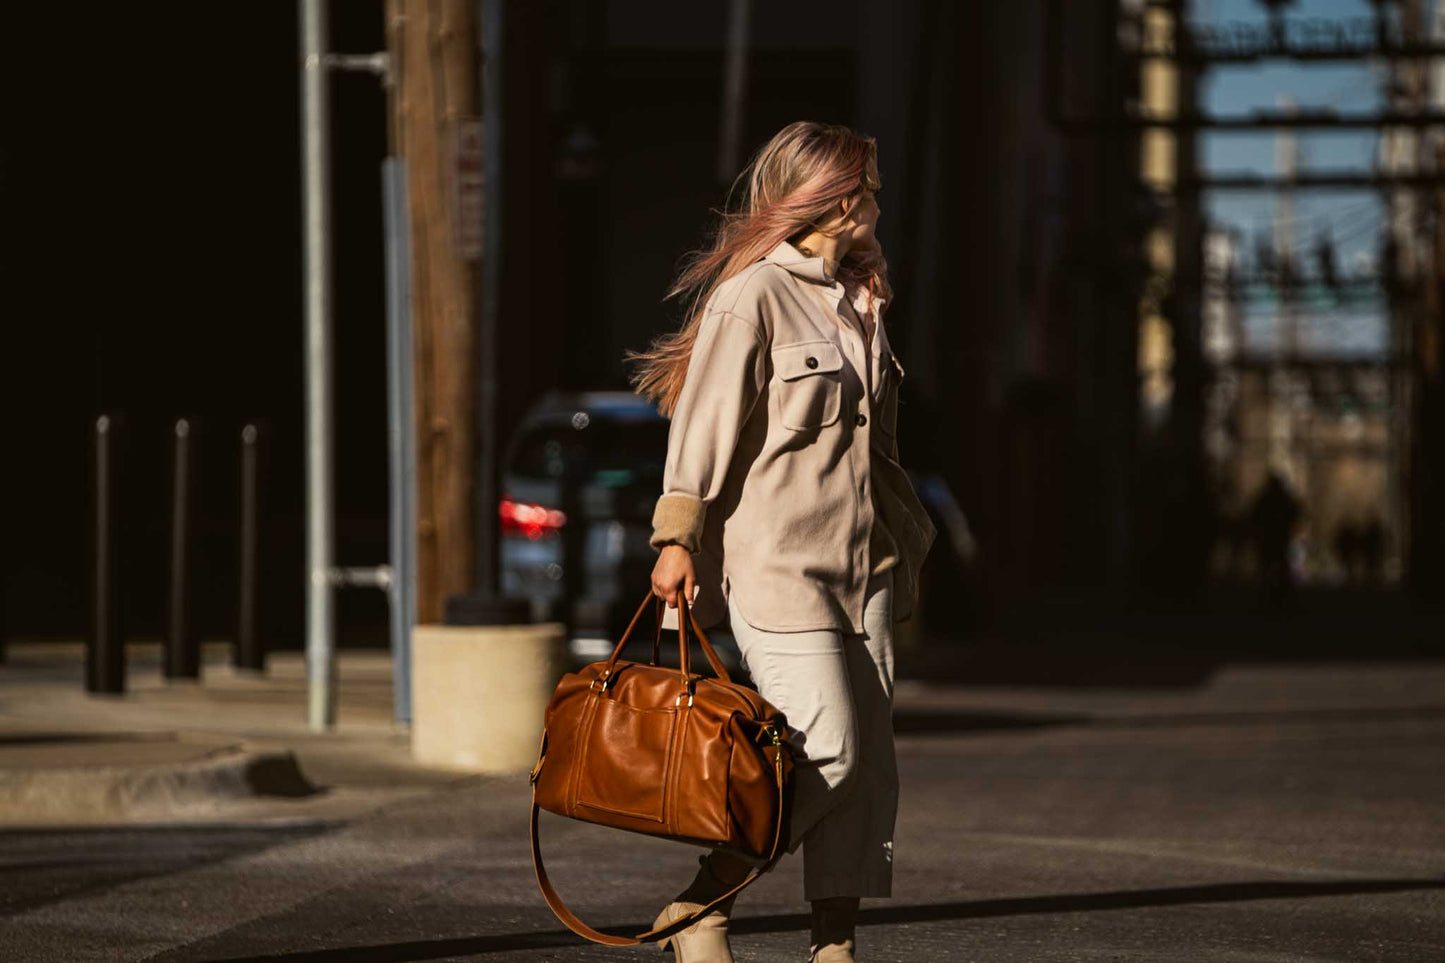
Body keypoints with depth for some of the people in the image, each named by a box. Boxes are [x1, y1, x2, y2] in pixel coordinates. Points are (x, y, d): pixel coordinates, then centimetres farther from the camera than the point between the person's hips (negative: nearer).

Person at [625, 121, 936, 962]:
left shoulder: (860, 302, 18)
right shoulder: (752, 296, -6)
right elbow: (705, 423, -10)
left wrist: (904, 548, 22)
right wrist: (678, 539, -15)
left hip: (861, 565, 8)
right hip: (777, 563, -8)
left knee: (868, 760, 2)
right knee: (828, 752, -14)